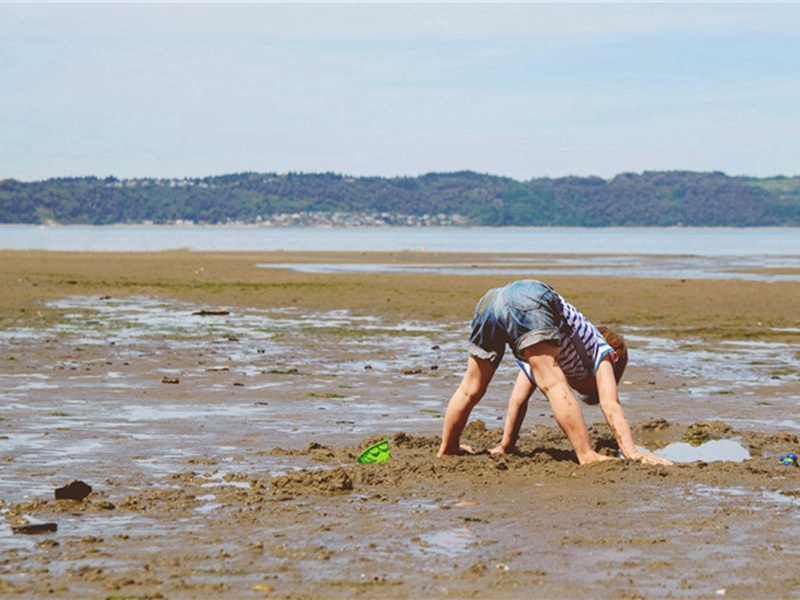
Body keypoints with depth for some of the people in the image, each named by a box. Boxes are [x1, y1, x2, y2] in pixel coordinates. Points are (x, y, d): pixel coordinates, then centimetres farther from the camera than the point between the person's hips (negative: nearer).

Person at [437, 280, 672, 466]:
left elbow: (518, 398, 42)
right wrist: (632, 453, 3)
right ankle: (587, 456, -22)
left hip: (489, 299, 7)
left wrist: (505, 448, 46)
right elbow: (610, 404, 10)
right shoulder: (602, 349, 24)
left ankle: (447, 449, 32)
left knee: (471, 389, 20)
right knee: (554, 384, -10)